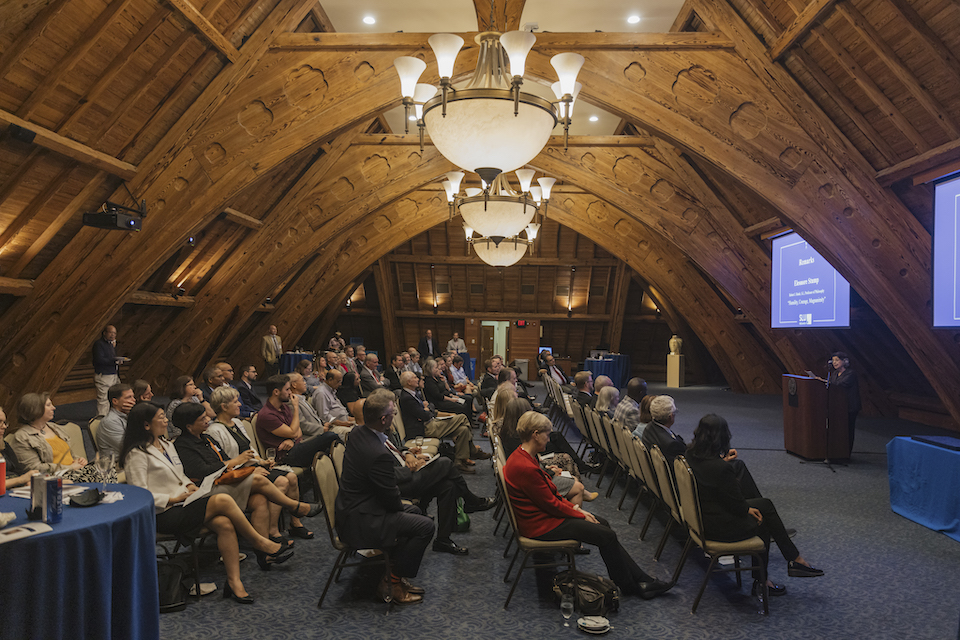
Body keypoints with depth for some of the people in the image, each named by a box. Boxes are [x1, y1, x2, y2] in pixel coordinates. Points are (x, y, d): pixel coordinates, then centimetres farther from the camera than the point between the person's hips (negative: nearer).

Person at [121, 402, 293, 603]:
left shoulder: (166, 443, 18)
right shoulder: (137, 454, -9)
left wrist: (189, 485, 5)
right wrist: (174, 498, -15)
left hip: (182, 503, 8)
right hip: (164, 515, -8)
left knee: (225, 523, -22)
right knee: (223, 500, -26)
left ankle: (234, 583, -22)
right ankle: (263, 545, -12)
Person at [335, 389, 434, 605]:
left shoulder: (358, 433, 0)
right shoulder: (379, 454, -30)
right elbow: (392, 500, -16)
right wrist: (401, 505, 2)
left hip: (350, 510, 11)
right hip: (359, 524, -11)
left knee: (413, 512, 23)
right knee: (425, 526, -11)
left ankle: (394, 573, 24)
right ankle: (394, 583, 4)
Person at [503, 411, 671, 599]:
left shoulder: (521, 456, 3)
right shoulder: (525, 468, -30)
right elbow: (551, 504, -21)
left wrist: (574, 507, 5)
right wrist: (581, 515, -6)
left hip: (545, 512, 11)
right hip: (541, 526, -11)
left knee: (602, 524, 10)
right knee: (607, 536, -6)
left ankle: (641, 580, 15)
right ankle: (629, 586, 16)